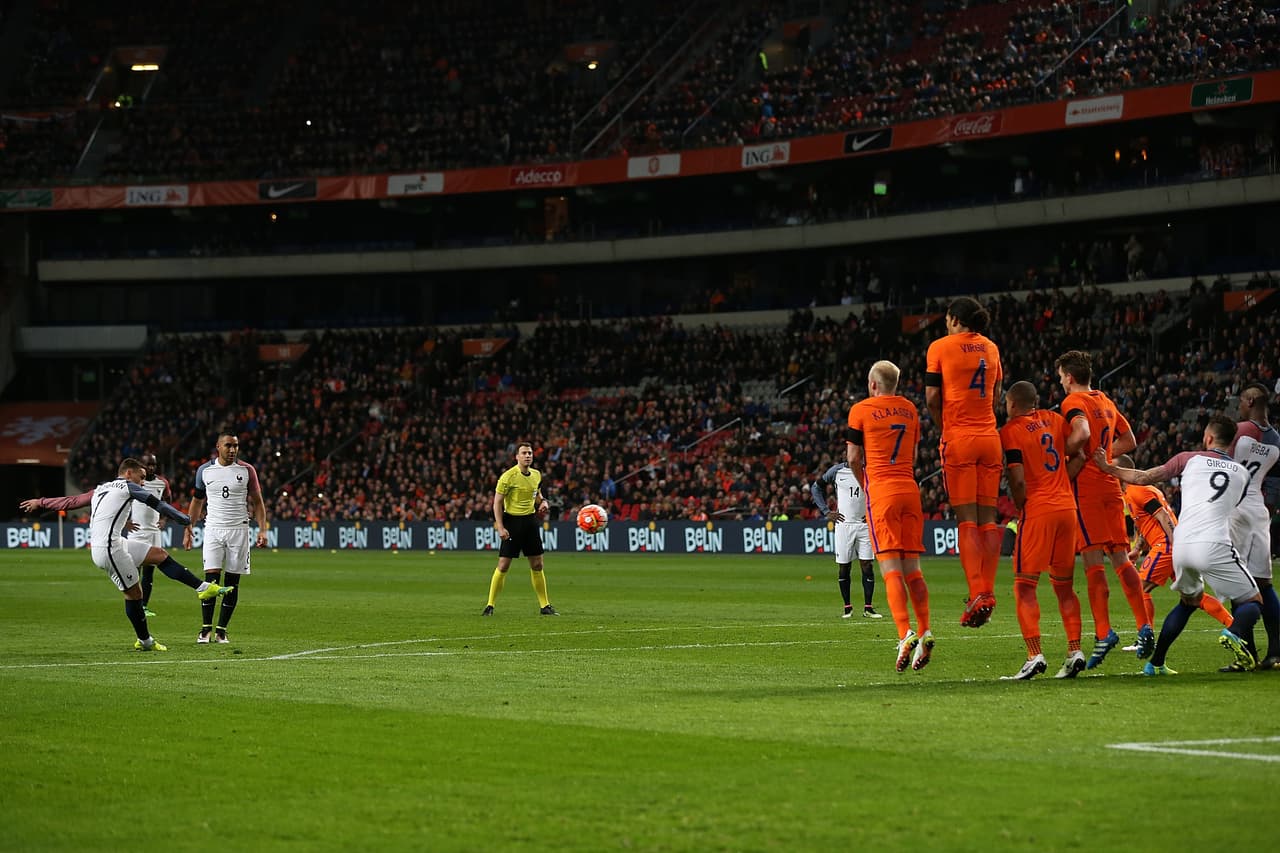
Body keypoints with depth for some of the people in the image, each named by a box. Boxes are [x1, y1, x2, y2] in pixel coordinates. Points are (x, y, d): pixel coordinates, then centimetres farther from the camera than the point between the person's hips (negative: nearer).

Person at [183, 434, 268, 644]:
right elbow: (197, 501, 16)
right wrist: (188, 530, 12)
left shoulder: (247, 470, 1)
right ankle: (206, 629, -3)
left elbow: (257, 502, 6)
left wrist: (262, 530, -4)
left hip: (239, 530, 0)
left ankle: (221, 630, 6)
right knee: (211, 579, -11)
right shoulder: (205, 470, 4)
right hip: (213, 530, 0)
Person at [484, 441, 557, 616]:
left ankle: (545, 606, 14)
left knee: (537, 565, 7)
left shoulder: (536, 474, 6)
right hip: (512, 520, -5)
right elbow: (497, 502, -11)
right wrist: (500, 527, -18)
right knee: (503, 565, -6)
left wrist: (543, 501, 1)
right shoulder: (508, 476, -13)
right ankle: (490, 605, 2)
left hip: (530, 520, 5)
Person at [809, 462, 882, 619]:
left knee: (867, 566, -5)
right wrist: (826, 511, 4)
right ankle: (847, 607, 13)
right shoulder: (837, 470, 2)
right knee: (844, 568, 2)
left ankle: (867, 608, 1)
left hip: (864, 523, 0)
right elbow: (815, 487, 13)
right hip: (843, 524, 0)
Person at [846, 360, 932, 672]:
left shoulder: (861, 410, -1)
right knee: (912, 569, 6)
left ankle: (905, 634, -21)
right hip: (910, 490, 5)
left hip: (881, 491, -5)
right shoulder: (910, 410, 15)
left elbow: (853, 459, 1)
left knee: (891, 569, -9)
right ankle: (924, 633, -3)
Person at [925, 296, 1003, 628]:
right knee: (988, 517, 6)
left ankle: (976, 593, -16)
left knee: (966, 519, -7)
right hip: (989, 437, 4)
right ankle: (988, 590, 1)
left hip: (958, 438, -4)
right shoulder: (991, 348, 12)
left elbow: (932, 398, -3)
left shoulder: (941, 347, -3)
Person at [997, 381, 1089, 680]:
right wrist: (1062, 459, 15)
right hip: (1067, 506, 6)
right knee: (1064, 585, 14)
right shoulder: (1053, 419, 12)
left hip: (1037, 509, -6)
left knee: (1024, 586, -2)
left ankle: (1035, 655, -14)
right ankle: (1075, 650, 5)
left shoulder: (1010, 431, -5)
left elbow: (1018, 480, -10)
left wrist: (1021, 509, 5)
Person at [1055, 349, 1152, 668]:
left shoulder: (1074, 402, -6)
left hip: (1086, 487, -7)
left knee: (1093, 561, -10)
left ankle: (1103, 632, -17)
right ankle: (1144, 627, 4)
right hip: (1111, 487, 7)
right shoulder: (1106, 402, 19)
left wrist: (1068, 473, -16)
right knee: (1121, 558, 9)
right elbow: (1129, 440, 26)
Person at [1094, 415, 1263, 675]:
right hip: (1214, 546, -2)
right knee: (1253, 602, 10)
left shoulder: (1190, 459, 12)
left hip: (1182, 545, 2)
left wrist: (1108, 468, 22)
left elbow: (1145, 478, 11)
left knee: (1189, 600, 28)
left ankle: (1155, 663, 22)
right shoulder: (1241, 473, 18)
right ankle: (1234, 633, -25)